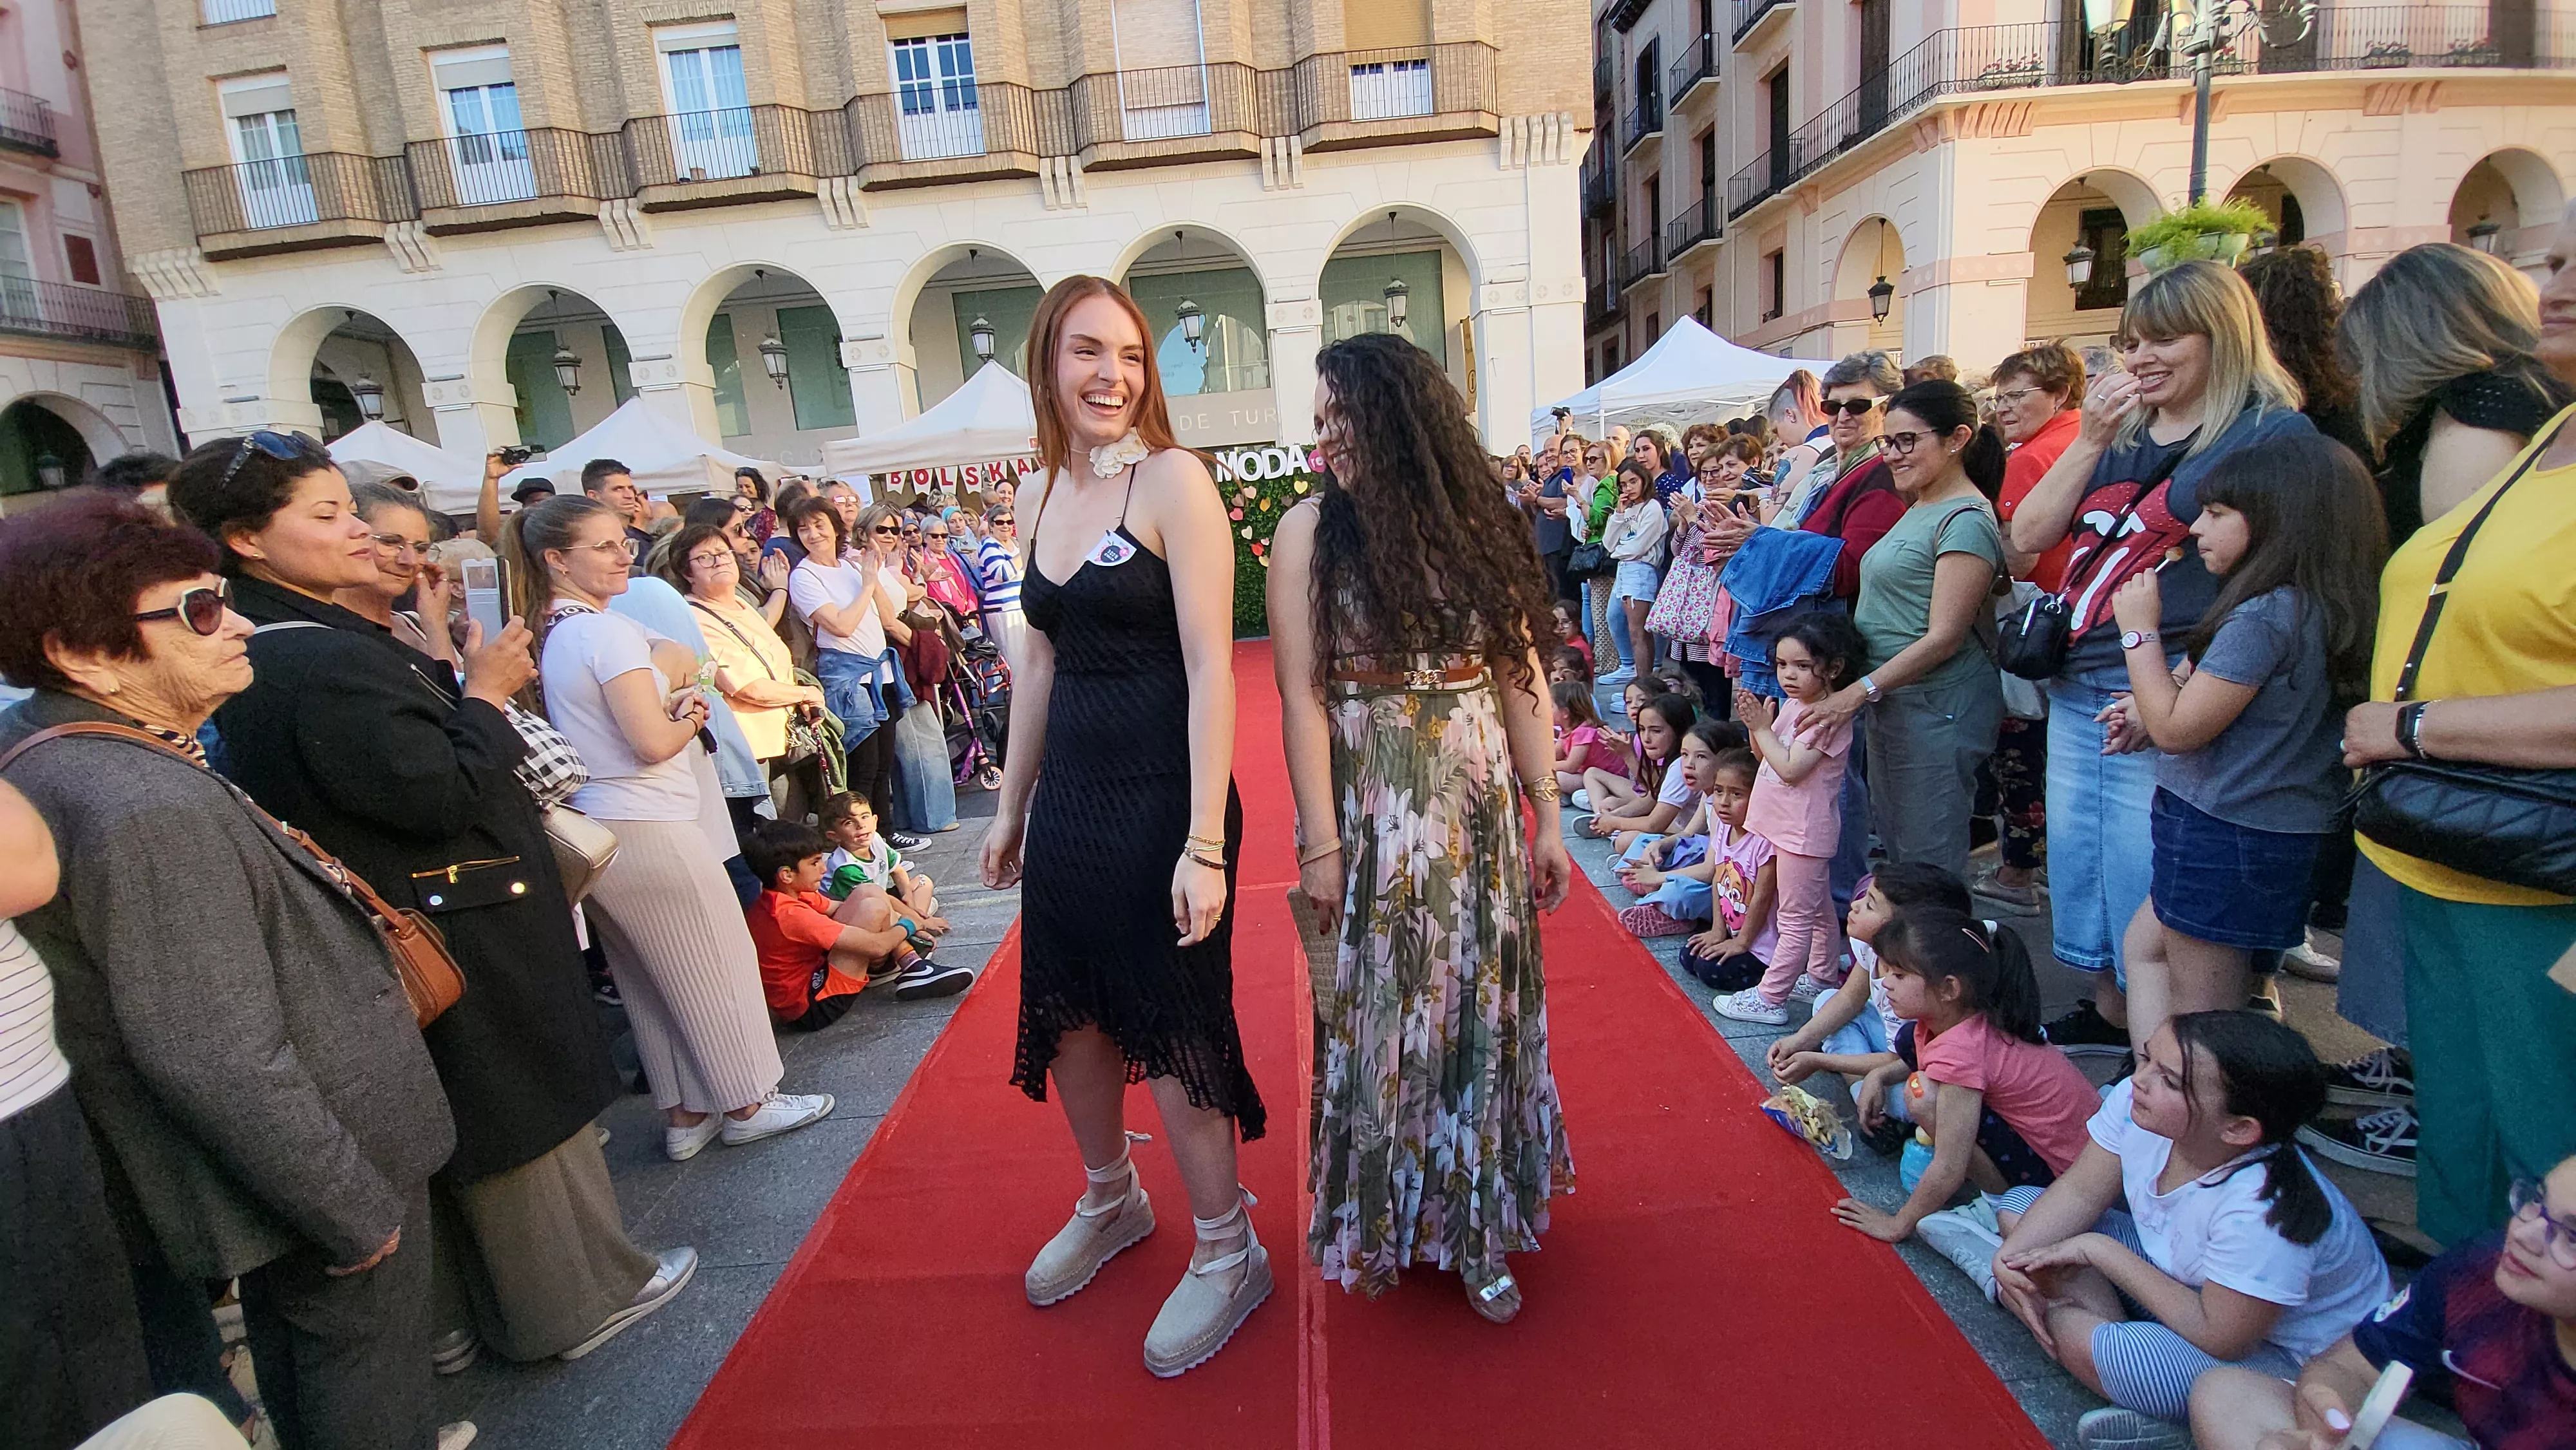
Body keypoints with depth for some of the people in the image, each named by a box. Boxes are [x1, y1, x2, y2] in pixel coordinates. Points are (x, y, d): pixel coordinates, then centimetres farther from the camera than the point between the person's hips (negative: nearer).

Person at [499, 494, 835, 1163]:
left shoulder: (544, 633, 10)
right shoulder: (608, 631, -17)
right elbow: (654, 743, -22)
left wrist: (673, 703, 3)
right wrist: (689, 718, -2)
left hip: (591, 827, 9)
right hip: (650, 828, -9)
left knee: (649, 982, 17)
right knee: (717, 966, 6)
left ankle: (684, 1114, 28)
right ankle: (748, 1103, 19)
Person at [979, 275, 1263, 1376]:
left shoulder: (1172, 479, -11)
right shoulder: (1041, 496, 8)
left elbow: (1210, 667, -17)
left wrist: (1204, 842, -21)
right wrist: (1011, 806, 18)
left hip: (1162, 793, -6)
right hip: (1070, 793, 7)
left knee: (1171, 1025, 4)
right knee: (1066, 1012, 17)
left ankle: (1229, 1253, 28)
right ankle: (1109, 1201, 45)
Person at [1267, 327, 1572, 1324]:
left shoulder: (1478, 527, 4)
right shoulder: (1312, 531, -4)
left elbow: (1518, 679, 6)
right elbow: (1302, 696, -9)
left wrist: (1546, 817, 5)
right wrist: (1320, 843, -13)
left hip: (1480, 808, 3)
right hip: (1372, 813, -2)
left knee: (1483, 1007, 11)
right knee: (1377, 1010, 9)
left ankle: (1475, 1222, 32)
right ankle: (1379, 1223, 32)